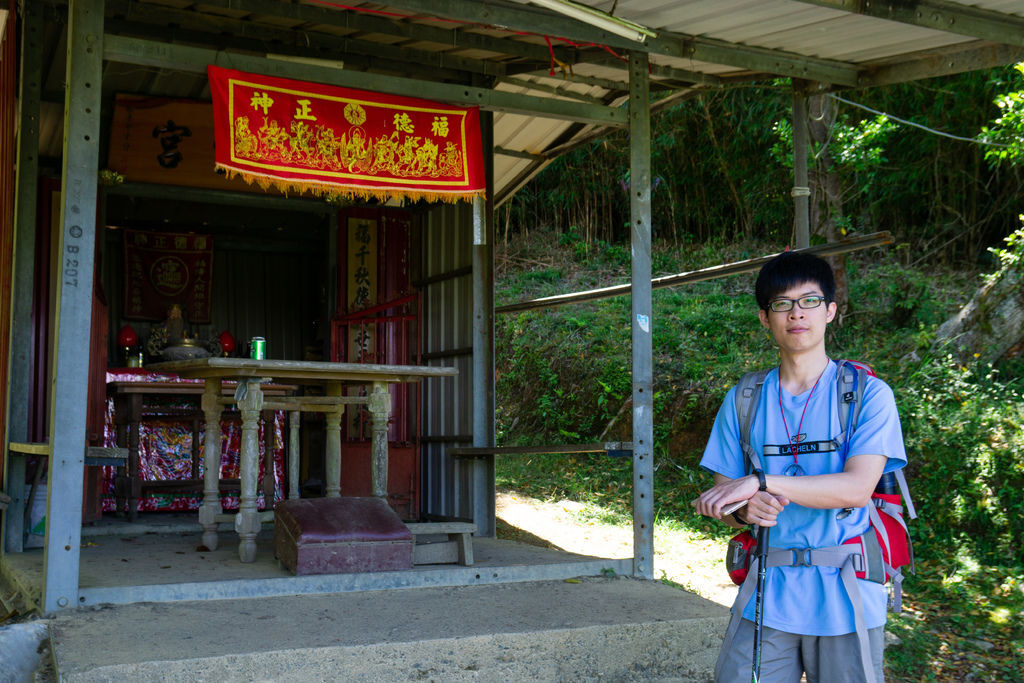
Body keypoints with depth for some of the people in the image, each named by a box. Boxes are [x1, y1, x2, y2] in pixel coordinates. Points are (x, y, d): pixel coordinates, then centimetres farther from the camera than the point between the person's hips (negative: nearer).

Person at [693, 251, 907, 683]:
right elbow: (719, 503, 8)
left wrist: (760, 481, -21)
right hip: (767, 598, 2)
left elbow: (857, 487, -15)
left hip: (845, 600, -2)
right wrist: (745, 510, -15)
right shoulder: (742, 401, 7)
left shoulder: (868, 393, -2)